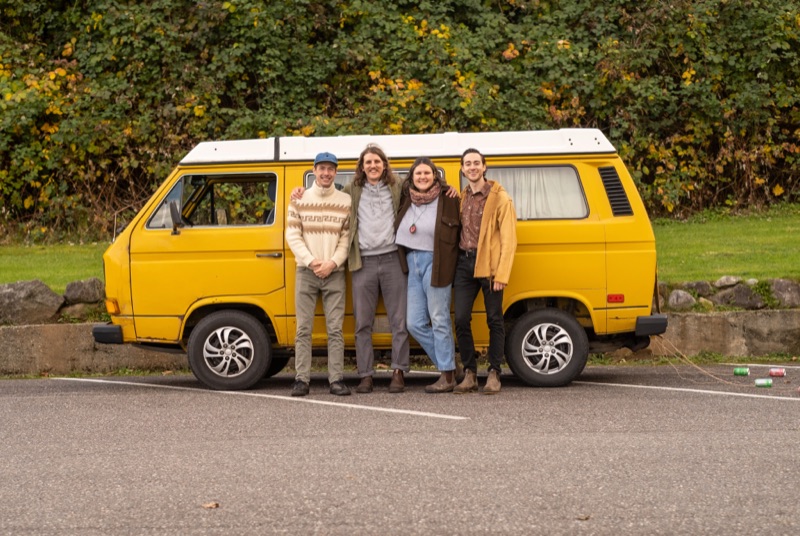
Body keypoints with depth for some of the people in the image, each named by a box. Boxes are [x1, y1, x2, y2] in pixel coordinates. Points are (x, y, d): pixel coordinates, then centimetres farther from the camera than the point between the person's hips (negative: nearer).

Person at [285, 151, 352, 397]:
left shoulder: (345, 201, 5)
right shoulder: (300, 199, 5)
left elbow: (347, 238, 2)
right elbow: (292, 235, 1)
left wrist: (332, 262, -11)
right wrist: (311, 261, -10)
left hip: (334, 273, 0)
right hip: (306, 273, 0)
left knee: (335, 329, -2)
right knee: (303, 328, -1)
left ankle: (337, 380, -1)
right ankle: (301, 379, 1)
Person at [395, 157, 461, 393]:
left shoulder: (447, 198, -7)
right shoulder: (407, 198, 9)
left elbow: (455, 234, -5)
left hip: (435, 262, -6)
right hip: (412, 262, 6)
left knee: (439, 320, -4)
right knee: (415, 323, 5)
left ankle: (448, 376, 3)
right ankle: (448, 364, 18)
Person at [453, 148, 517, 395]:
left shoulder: (500, 198, -3)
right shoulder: (462, 198, 14)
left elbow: (508, 239, -8)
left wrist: (502, 274, -15)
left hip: (489, 264, -5)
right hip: (465, 263, 5)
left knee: (494, 320, 2)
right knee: (461, 319, -1)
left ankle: (494, 374, 8)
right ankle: (470, 374, 7)